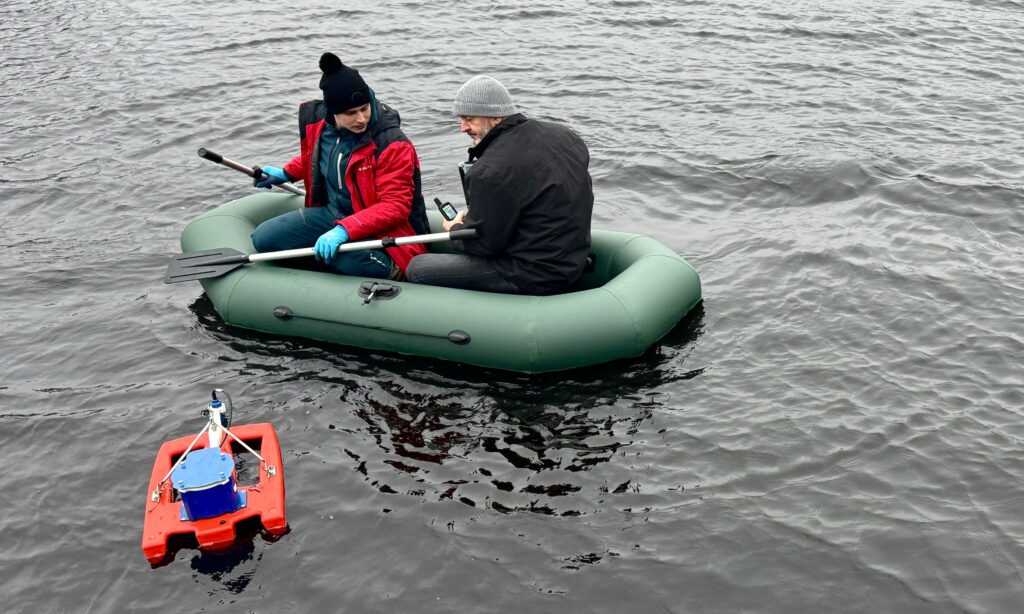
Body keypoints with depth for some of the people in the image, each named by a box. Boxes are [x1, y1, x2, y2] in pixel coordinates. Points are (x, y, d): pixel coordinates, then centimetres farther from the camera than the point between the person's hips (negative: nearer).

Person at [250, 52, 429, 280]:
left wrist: (344, 231, -37)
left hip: (378, 227, -7)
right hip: (331, 213, 7)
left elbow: (395, 207, -27)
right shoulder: (317, 121, -2)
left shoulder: (392, 144, -22)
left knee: (347, 259, -40)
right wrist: (286, 174, 28)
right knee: (264, 238, -4)